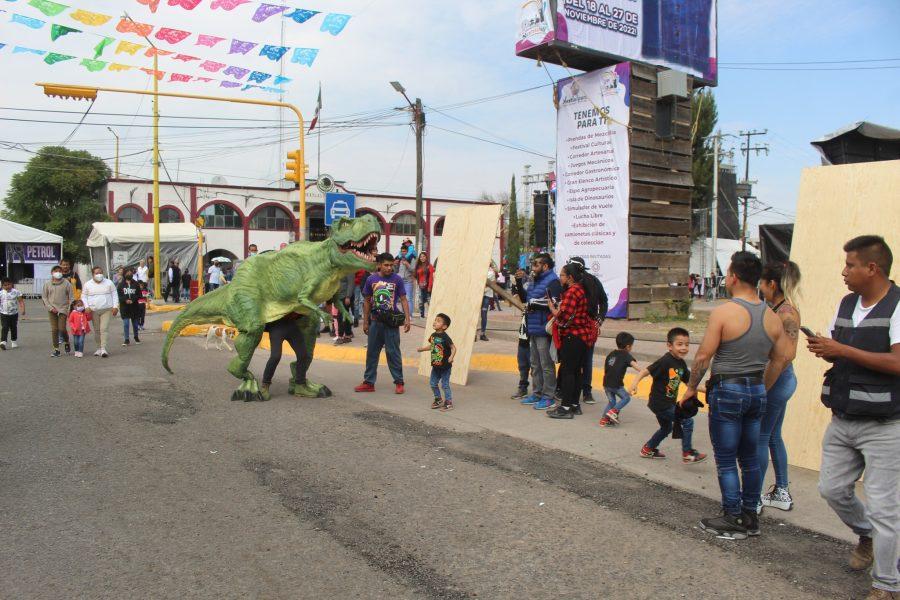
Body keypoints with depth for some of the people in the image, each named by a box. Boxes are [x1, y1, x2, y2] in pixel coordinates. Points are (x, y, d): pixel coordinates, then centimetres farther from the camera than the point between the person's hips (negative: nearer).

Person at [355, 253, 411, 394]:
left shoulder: (397, 279, -2)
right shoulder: (371, 279, 3)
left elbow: (403, 300, 0)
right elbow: (367, 301, 10)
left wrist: (407, 319, -10)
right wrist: (365, 322, 9)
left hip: (391, 322, -3)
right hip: (375, 321, 3)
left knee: (393, 352, 1)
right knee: (372, 352, 9)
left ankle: (399, 382, 11)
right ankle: (369, 382, 18)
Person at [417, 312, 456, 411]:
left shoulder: (445, 337, -20)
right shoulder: (433, 336, 2)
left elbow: (453, 347, -21)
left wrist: (451, 357, -36)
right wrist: (422, 349, 20)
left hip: (445, 366, -7)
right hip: (435, 365, 7)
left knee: (445, 385, 0)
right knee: (433, 384, 15)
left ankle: (448, 402, 15)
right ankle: (438, 399, 33)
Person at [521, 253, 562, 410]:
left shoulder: (552, 281, -13)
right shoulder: (535, 281, 19)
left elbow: (555, 303, -24)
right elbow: (527, 299, 30)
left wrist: (534, 303, -18)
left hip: (544, 331, -10)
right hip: (533, 329, 10)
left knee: (546, 365, -3)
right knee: (535, 364, 16)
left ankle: (548, 396, 3)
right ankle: (537, 393, 25)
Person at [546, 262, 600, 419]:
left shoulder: (572, 291, -17)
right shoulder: (585, 289, 14)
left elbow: (564, 316, -21)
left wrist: (552, 307, -5)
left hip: (572, 336, -10)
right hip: (585, 335, 10)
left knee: (567, 371, -5)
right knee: (577, 370, 14)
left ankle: (566, 407, -2)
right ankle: (575, 404, 20)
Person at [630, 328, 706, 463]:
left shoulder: (682, 364, 4)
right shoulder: (665, 361, -21)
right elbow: (647, 370, -23)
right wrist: (635, 382, -36)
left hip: (669, 404, 10)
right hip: (661, 404, -10)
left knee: (666, 428, 27)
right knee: (687, 421, -6)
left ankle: (648, 449, 45)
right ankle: (688, 454, 7)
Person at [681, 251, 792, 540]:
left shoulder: (723, 312, -15)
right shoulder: (772, 317, 3)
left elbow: (703, 357, -13)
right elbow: (781, 358, 10)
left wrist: (691, 387, 0)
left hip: (727, 390, -6)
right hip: (757, 392, 6)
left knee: (726, 460, 5)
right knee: (750, 458, 16)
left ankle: (733, 521, 11)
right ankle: (750, 517, 26)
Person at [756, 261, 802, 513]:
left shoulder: (786, 313, -18)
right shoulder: (779, 309, 9)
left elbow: (788, 354, -23)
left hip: (776, 380, -10)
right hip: (780, 380, 10)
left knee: (760, 437, -2)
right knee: (773, 436, 18)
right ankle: (782, 493, 30)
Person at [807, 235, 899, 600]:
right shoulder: (846, 304, 11)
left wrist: (841, 350, -20)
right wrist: (823, 349, -5)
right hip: (842, 419, 7)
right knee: (832, 489, 14)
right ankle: (866, 535, 42)